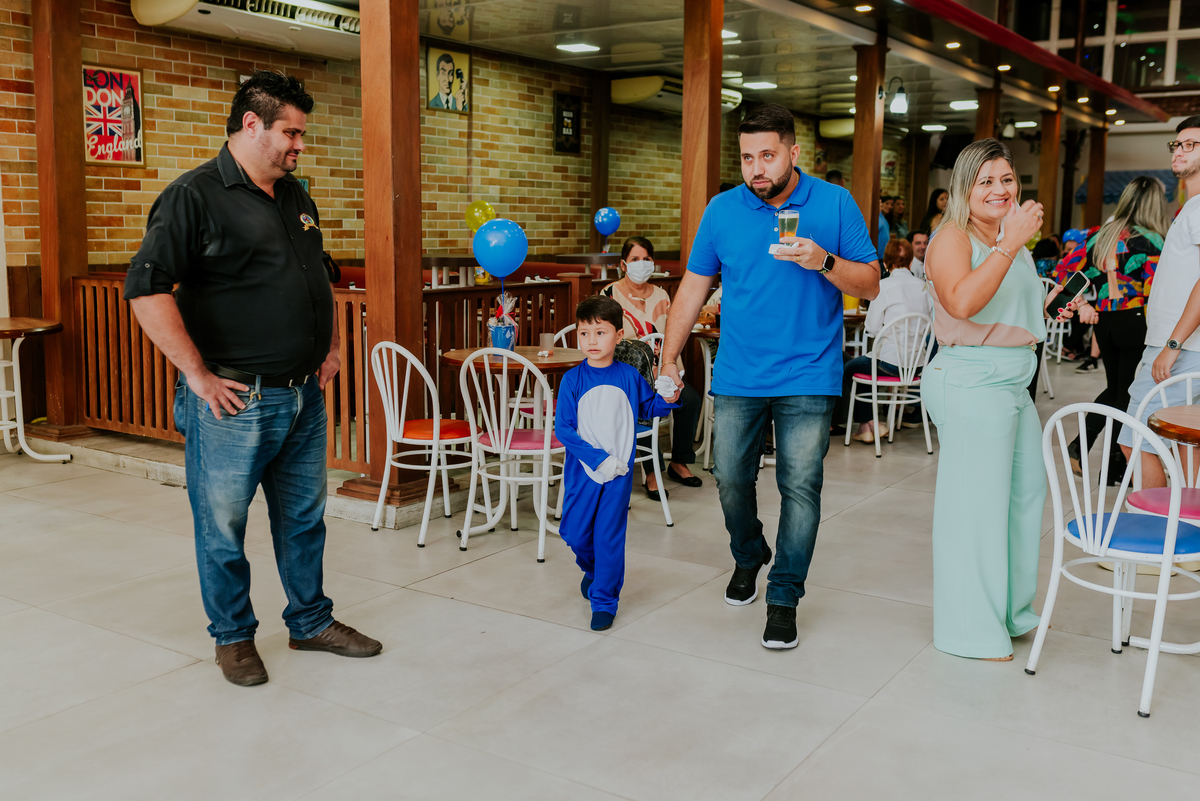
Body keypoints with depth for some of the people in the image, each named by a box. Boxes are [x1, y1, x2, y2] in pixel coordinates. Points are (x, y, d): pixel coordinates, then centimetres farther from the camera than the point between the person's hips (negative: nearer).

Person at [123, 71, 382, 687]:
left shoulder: (295, 197, 14)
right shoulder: (194, 196, -11)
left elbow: (319, 278, 27)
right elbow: (146, 290, -19)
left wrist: (332, 346, 15)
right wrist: (199, 376, -19)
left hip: (304, 396, 7)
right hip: (233, 402, -7)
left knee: (304, 517, 17)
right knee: (223, 526, 7)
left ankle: (311, 621, 32)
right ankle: (233, 635, 25)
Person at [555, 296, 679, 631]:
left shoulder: (630, 377, -1)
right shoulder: (572, 380, -6)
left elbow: (648, 408, 15)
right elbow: (562, 429, -9)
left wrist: (668, 399, -7)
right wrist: (599, 459, -16)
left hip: (619, 473, 0)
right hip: (582, 471, 0)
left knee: (609, 537, 2)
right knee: (574, 533, 7)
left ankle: (604, 600, 17)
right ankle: (591, 569, 40)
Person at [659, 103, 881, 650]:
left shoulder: (835, 205, -1)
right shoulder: (722, 210, 4)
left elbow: (870, 284, 0)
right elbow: (693, 287, 9)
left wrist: (824, 262, -19)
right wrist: (668, 359, 6)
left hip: (808, 376, -2)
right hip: (737, 377, 2)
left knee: (800, 486, -3)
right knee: (731, 479, 8)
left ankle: (784, 597, 11)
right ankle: (748, 557, 36)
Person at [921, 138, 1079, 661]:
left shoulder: (1015, 244, 20)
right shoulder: (953, 239, -9)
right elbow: (962, 302, -29)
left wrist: (1050, 306, 15)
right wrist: (1011, 244, -27)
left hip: (1014, 384, 10)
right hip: (970, 382, -10)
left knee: (1026, 493, 14)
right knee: (976, 504, -6)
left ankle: (1013, 611, 29)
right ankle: (973, 631, 4)